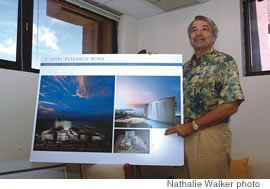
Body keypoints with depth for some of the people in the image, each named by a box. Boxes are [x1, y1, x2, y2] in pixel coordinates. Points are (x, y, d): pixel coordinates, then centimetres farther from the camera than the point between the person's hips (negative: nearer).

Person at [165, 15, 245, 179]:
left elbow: (231, 106, -15)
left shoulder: (224, 61, -6)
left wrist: (192, 126, -14)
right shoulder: (187, 67, 13)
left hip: (212, 133, -6)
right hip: (186, 134, 6)